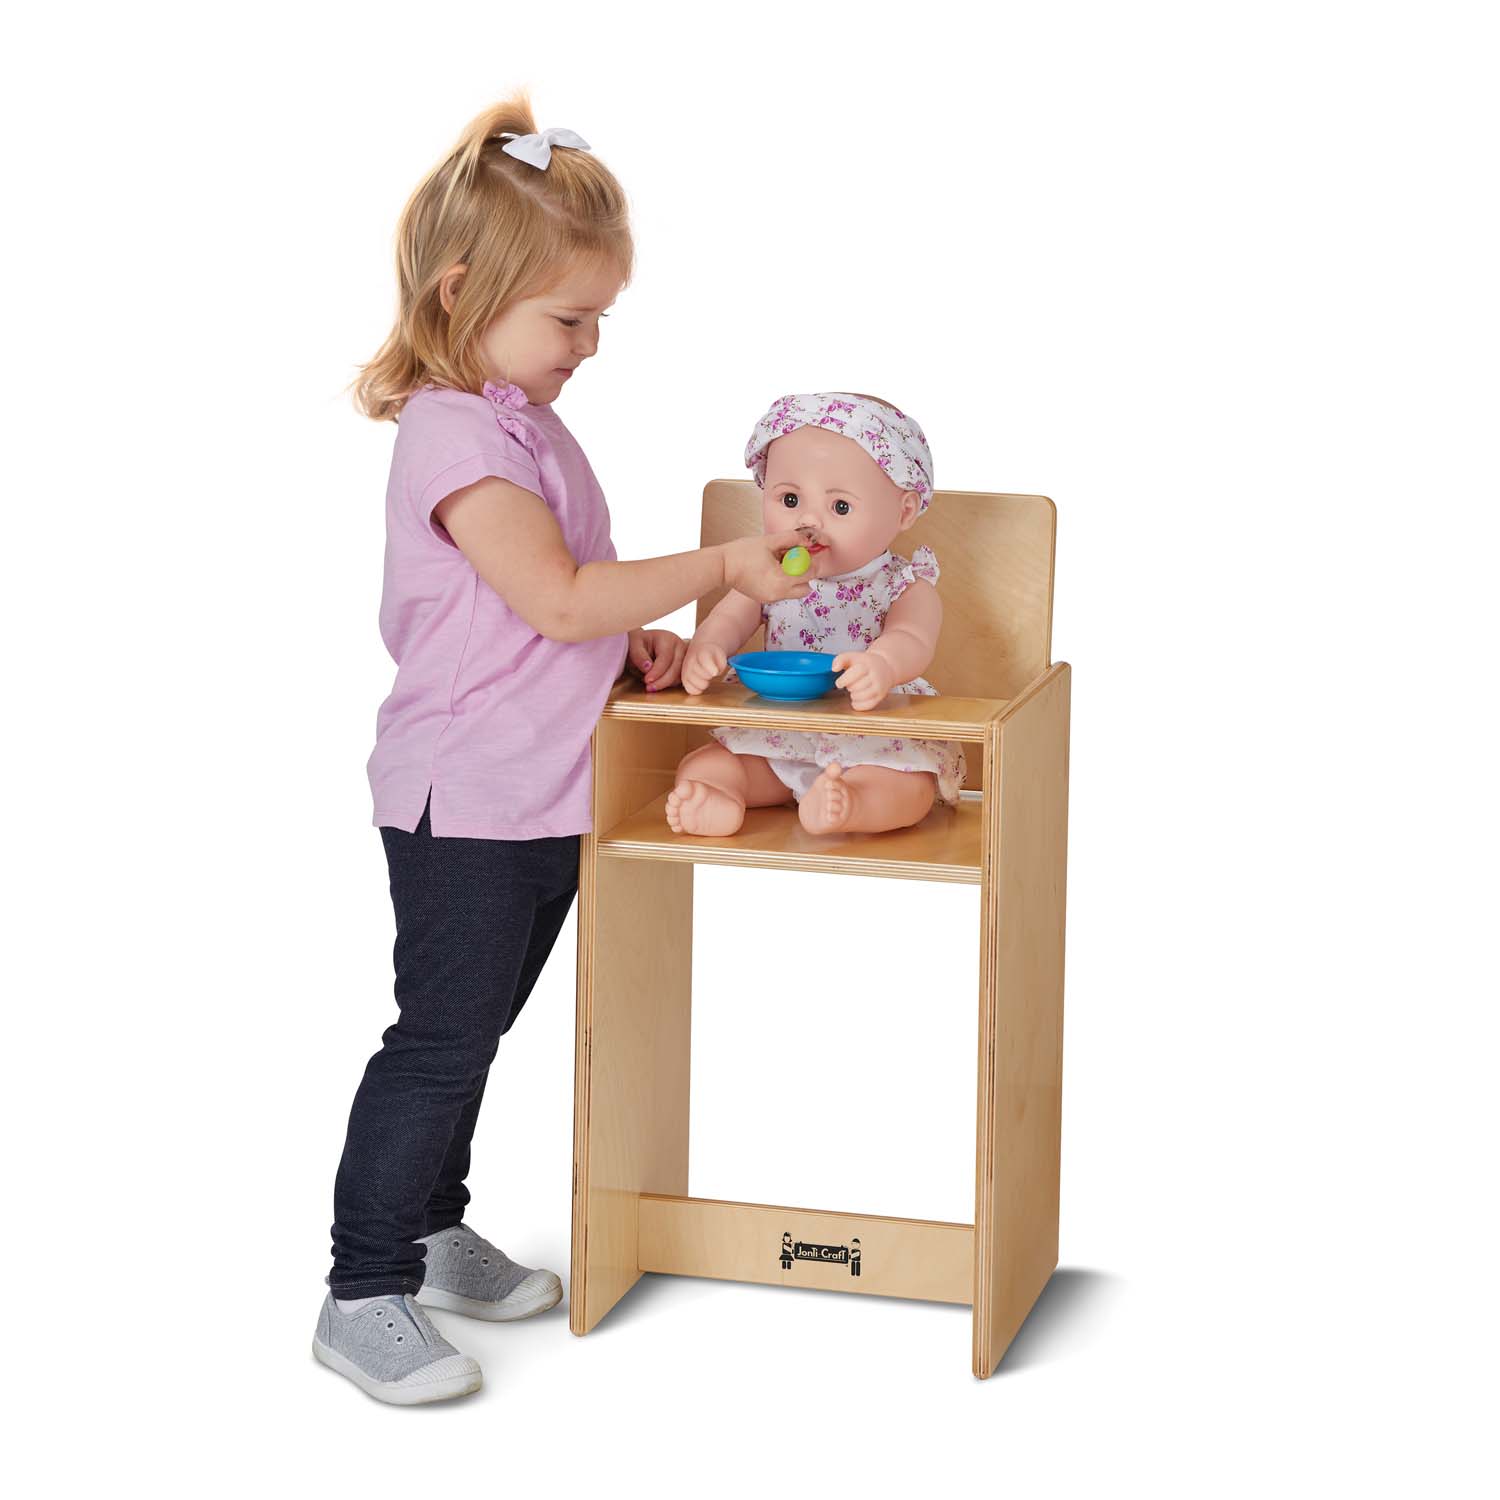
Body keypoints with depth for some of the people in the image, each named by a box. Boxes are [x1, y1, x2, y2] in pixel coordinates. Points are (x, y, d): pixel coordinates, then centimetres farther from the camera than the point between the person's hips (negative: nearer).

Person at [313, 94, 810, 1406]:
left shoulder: (523, 420, 12)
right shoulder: (454, 436, -19)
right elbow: (557, 597, -26)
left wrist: (634, 639, 6)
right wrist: (721, 568, -21)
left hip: (544, 798, 9)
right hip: (466, 802, -9)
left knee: (473, 1030, 19)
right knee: (442, 1039, -5)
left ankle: (435, 1233, 34)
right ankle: (363, 1297, 3)